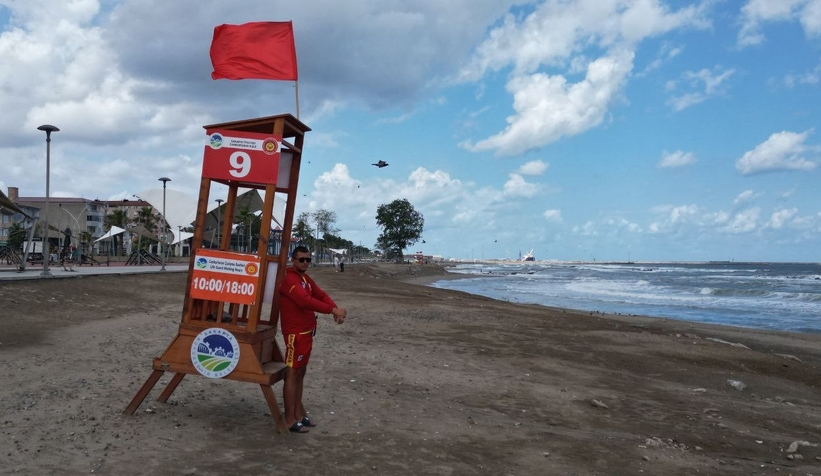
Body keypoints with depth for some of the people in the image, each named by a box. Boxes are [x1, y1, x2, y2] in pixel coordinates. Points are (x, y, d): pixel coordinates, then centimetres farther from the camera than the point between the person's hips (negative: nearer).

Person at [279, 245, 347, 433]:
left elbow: (321, 294, 9)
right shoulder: (289, 278, -16)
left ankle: (298, 413, 24)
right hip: (295, 333, -10)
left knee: (301, 372, 15)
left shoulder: (305, 278, 15)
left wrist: (336, 309, -9)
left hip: (307, 331, 10)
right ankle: (289, 419, 2)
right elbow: (305, 301, -28)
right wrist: (332, 310, -28)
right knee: (292, 374, -4)